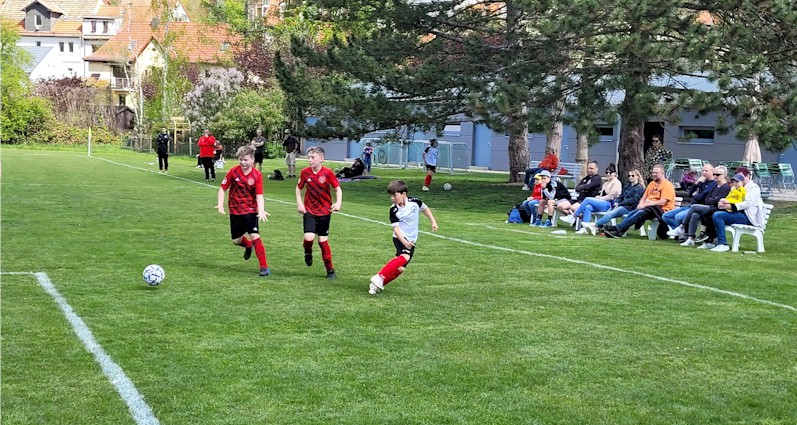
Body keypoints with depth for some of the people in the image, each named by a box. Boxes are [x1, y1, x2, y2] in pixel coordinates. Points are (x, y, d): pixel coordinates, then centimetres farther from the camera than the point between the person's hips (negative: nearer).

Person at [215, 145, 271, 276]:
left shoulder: (257, 175, -11)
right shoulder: (233, 172, -8)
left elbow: (259, 195, -13)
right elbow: (223, 188, -1)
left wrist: (261, 211, -28)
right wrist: (220, 204, -15)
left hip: (250, 210, -2)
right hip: (235, 211, 3)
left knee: (255, 236, -18)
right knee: (236, 240, 10)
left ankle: (264, 267, -12)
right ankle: (248, 246, 47)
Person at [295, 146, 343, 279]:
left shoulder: (328, 173, -11)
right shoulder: (305, 172, -5)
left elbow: (338, 189, -3)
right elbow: (298, 188, 10)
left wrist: (338, 202, -19)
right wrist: (299, 203, -3)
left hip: (325, 211, -1)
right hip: (309, 210, 1)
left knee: (323, 240, 3)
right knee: (309, 237, -19)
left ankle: (330, 270, 16)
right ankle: (308, 253, 16)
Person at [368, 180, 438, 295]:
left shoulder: (415, 202, -6)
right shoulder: (394, 210, -12)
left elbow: (425, 209, 16)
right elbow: (396, 228, -16)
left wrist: (433, 221, 11)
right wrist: (404, 242, -28)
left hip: (411, 240, 4)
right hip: (400, 238, -4)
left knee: (400, 268, -3)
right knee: (404, 257, -32)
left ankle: (378, 285, 6)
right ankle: (380, 277, -31)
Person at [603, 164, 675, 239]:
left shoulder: (667, 185, -6)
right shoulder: (652, 184, 20)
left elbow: (662, 202, -17)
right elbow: (644, 197, 21)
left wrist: (645, 205, -18)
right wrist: (641, 204, -4)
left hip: (661, 210, -8)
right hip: (649, 207, 8)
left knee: (640, 213, -30)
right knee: (631, 213, -19)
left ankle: (618, 229, -38)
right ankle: (619, 231, -35)